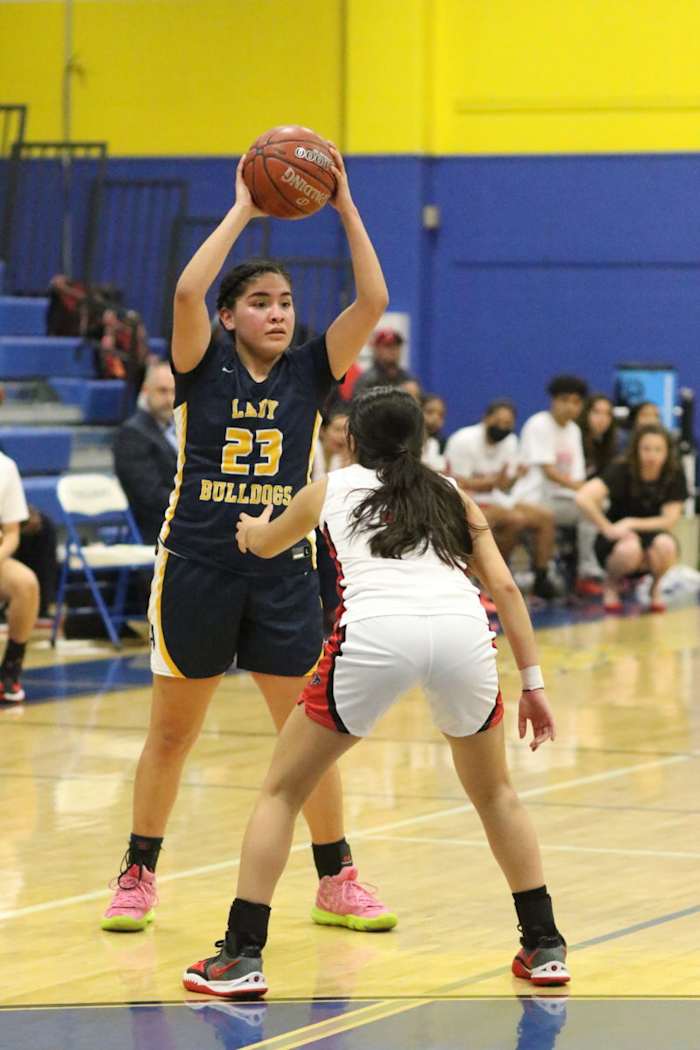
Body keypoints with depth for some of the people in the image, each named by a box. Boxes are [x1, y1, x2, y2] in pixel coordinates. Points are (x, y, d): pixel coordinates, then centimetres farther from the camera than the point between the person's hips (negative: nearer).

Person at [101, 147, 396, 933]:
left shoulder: (309, 374, 4)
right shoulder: (203, 371, -1)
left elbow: (373, 301, -7)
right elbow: (187, 292, -19)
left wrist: (345, 208, -10)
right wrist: (243, 210, -14)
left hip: (283, 573, 2)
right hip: (196, 567, -2)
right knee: (170, 734, 7)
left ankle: (335, 882, 15)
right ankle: (137, 877, 19)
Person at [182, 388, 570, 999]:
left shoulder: (330, 489, 27)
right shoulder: (453, 495, 29)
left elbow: (265, 545, 47)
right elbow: (504, 587, 16)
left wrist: (252, 530, 70)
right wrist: (532, 681, 17)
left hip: (376, 632, -2)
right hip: (462, 632, 2)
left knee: (282, 791, 15)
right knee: (494, 793, 27)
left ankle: (241, 957, 6)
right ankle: (545, 948, 24)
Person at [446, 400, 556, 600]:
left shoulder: (510, 442, 9)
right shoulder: (464, 441, -13)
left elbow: (505, 487, 6)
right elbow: (459, 484, -19)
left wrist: (513, 478, -18)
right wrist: (493, 481, -31)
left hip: (495, 501, 8)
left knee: (545, 516, -1)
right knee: (515, 519, -29)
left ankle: (541, 581, 0)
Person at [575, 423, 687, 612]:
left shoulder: (675, 476, -8)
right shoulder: (622, 471, -17)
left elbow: (669, 521, -10)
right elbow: (583, 498, -29)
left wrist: (631, 524, -21)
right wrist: (608, 529, -28)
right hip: (617, 540, -2)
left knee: (665, 544, -34)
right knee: (629, 549, -38)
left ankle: (655, 588, 0)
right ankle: (611, 585, -2)